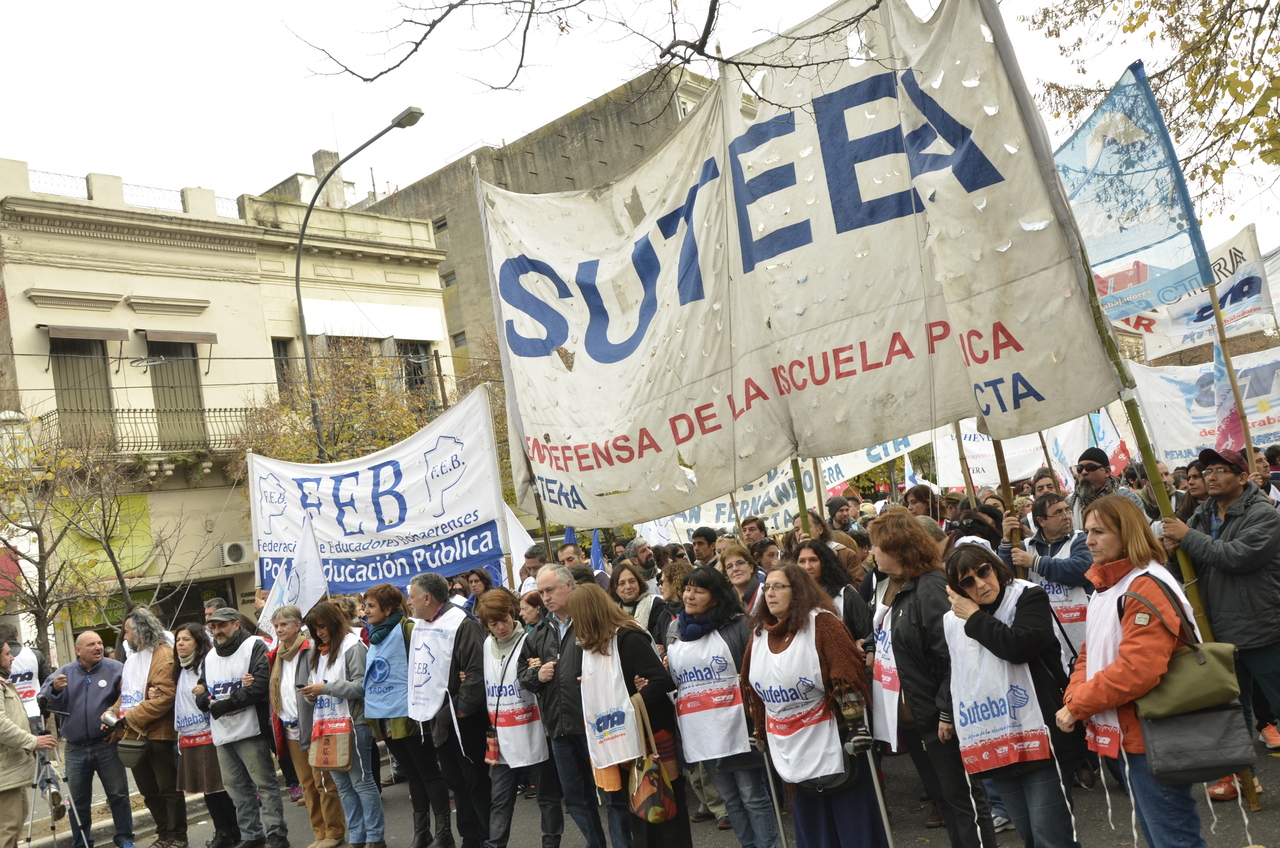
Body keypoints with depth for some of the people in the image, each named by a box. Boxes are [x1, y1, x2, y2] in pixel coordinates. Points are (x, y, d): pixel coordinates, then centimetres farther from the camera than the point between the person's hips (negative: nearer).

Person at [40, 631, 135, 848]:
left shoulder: (115, 669, -3)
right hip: (75, 749, 2)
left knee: (118, 795, 3)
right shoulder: (64, 673, 5)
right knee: (78, 801, 11)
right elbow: (45, 703, 1)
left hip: (107, 745, -2)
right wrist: (55, 689, -20)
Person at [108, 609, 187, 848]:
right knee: (148, 791, 16)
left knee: (169, 789, 1)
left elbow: (164, 698, -21)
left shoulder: (164, 656, -13)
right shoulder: (132, 658, 16)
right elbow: (125, 694, 19)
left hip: (158, 736, -9)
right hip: (134, 736, 9)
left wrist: (129, 717, -21)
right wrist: (113, 712, 0)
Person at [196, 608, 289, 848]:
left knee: (265, 784, -4)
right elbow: (201, 692, 16)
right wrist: (206, 699, -8)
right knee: (237, 787, 13)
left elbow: (262, 684, -16)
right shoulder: (210, 656, 18)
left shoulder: (254, 646, -6)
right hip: (221, 734, 7)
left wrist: (229, 703, -17)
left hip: (249, 731, -7)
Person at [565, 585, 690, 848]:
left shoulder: (628, 638, -17)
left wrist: (633, 706, -25)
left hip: (649, 735, -8)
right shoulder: (592, 647, 10)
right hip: (619, 742, 8)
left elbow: (661, 680, -24)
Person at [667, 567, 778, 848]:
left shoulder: (737, 625, -6)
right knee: (730, 798, 14)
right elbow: (668, 678, 24)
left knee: (753, 796, 0)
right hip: (699, 731, 5)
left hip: (736, 726, -5)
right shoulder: (674, 631, 11)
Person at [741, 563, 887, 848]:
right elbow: (752, 689, 16)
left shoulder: (821, 623, -12)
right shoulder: (759, 634, 6)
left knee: (852, 823, 3)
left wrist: (856, 729, -16)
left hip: (832, 742, -6)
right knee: (809, 825, 15)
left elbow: (848, 677, -15)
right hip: (789, 748, 6)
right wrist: (759, 733, 18)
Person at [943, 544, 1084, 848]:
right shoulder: (952, 621, 9)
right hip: (995, 744, 6)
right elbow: (953, 675, 23)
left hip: (1039, 736, -5)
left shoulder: (1029, 597, -6)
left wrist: (975, 617, -13)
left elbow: (1020, 646, -24)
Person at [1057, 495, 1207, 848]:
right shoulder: (1104, 587, 12)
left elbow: (1137, 669, -27)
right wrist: (1073, 695, -5)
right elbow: (1091, 652, 14)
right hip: (1124, 736, 10)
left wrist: (1077, 705, -19)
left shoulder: (1147, 586, -18)